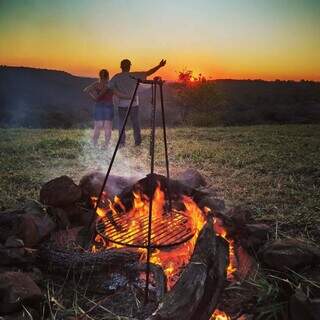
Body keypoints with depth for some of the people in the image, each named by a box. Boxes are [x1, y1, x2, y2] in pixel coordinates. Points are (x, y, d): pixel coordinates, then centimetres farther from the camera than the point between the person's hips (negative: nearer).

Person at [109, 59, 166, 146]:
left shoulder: (116, 77, -2)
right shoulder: (134, 75, -6)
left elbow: (109, 86, -11)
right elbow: (148, 73, -8)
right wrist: (159, 66, -4)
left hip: (121, 104, 1)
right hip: (133, 103, -1)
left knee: (121, 123, 9)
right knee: (136, 123, 9)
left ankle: (122, 142, 8)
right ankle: (138, 141, 10)